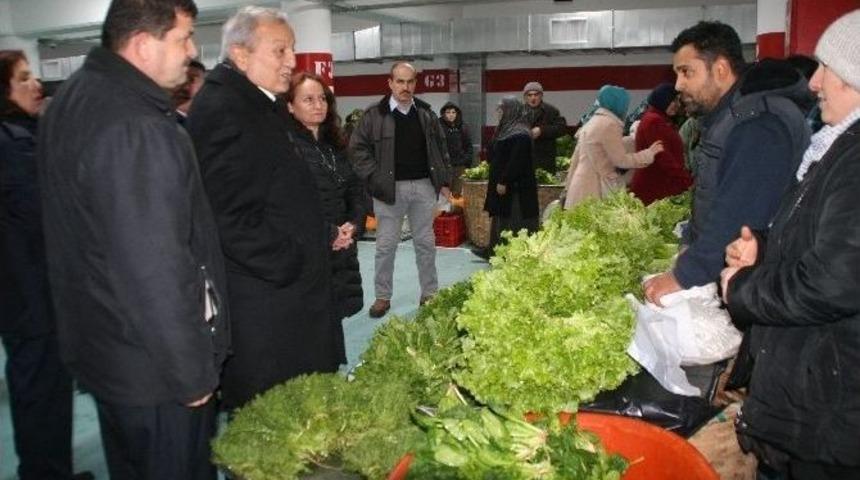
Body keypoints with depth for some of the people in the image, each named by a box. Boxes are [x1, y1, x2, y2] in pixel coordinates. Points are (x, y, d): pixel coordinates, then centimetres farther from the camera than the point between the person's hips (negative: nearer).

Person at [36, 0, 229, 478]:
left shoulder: (72, 99, 6)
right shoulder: (136, 129, -26)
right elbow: (155, 270, -28)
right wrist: (193, 372, -18)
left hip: (99, 345, 10)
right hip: (153, 369, -9)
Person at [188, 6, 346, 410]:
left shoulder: (265, 105, 16)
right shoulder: (220, 109, -16)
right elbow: (229, 217, -23)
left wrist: (323, 234, 12)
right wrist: (291, 267, -15)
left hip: (291, 291, 10)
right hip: (262, 301, -10)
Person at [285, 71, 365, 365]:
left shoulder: (334, 144, 16)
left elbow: (356, 189, 17)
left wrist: (353, 225, -1)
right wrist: (327, 234, -14)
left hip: (341, 252, 7)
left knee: (333, 317, 10)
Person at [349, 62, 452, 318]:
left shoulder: (426, 113, 8)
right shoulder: (374, 115, -4)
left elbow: (440, 147, 14)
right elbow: (358, 148, -2)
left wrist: (443, 180, 8)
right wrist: (375, 179, -9)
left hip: (424, 186, 3)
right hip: (390, 188, -3)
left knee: (426, 242, 10)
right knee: (386, 245, 4)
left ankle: (430, 293, 22)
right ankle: (382, 296, 16)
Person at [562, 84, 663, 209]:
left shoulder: (592, 121, 16)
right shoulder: (608, 124, -12)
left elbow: (576, 158, 18)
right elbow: (621, 160, -11)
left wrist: (569, 187, 22)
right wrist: (649, 153, 0)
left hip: (585, 185, 9)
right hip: (596, 189, -9)